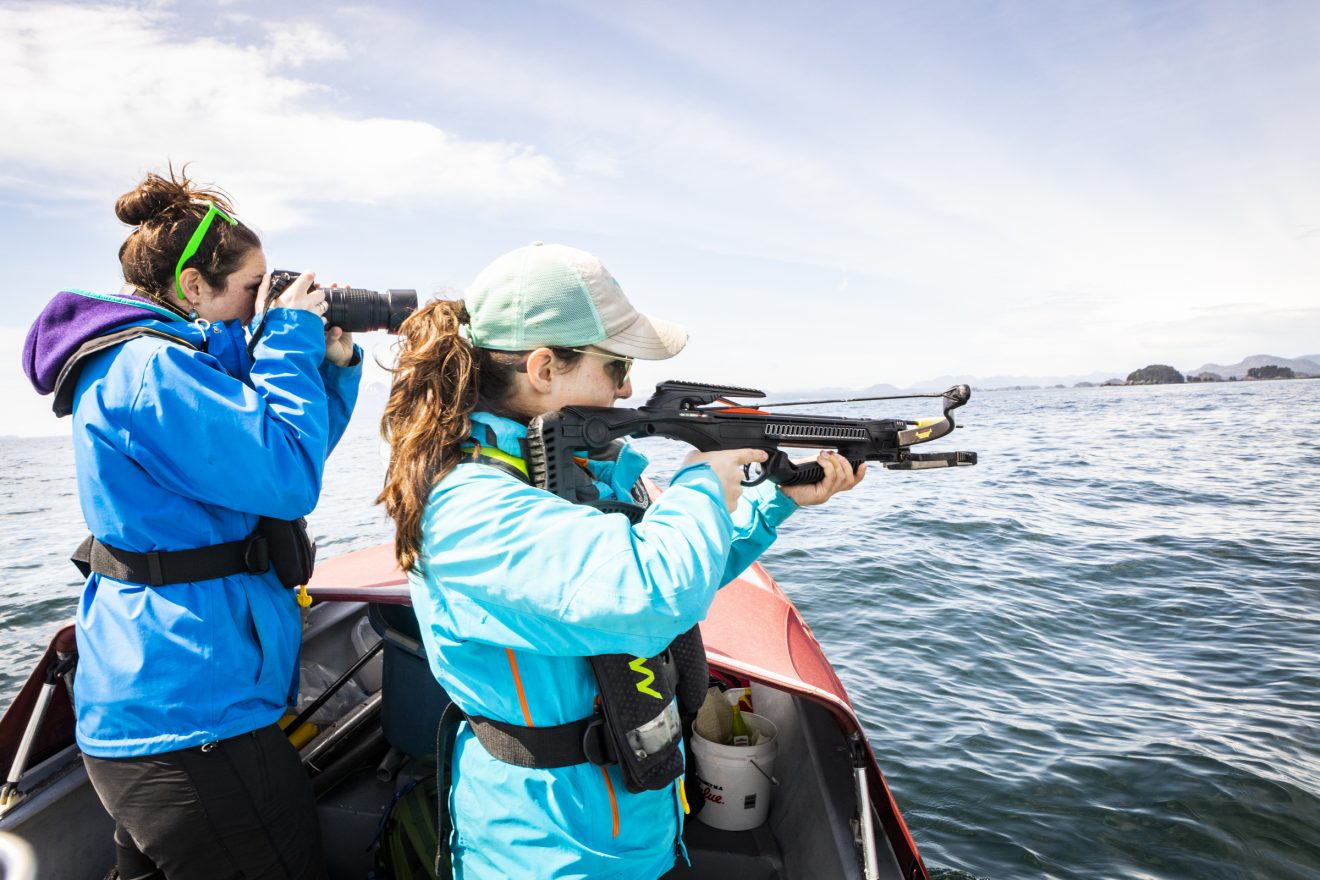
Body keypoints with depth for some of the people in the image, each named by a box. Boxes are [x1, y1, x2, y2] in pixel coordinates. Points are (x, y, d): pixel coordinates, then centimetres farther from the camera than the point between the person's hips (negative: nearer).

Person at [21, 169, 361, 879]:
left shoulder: (161, 359, 14)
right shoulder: (148, 370, -19)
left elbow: (281, 450, 17)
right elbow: (290, 478, -26)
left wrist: (334, 364, 4)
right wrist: (292, 339, -16)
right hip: (189, 718, -11)